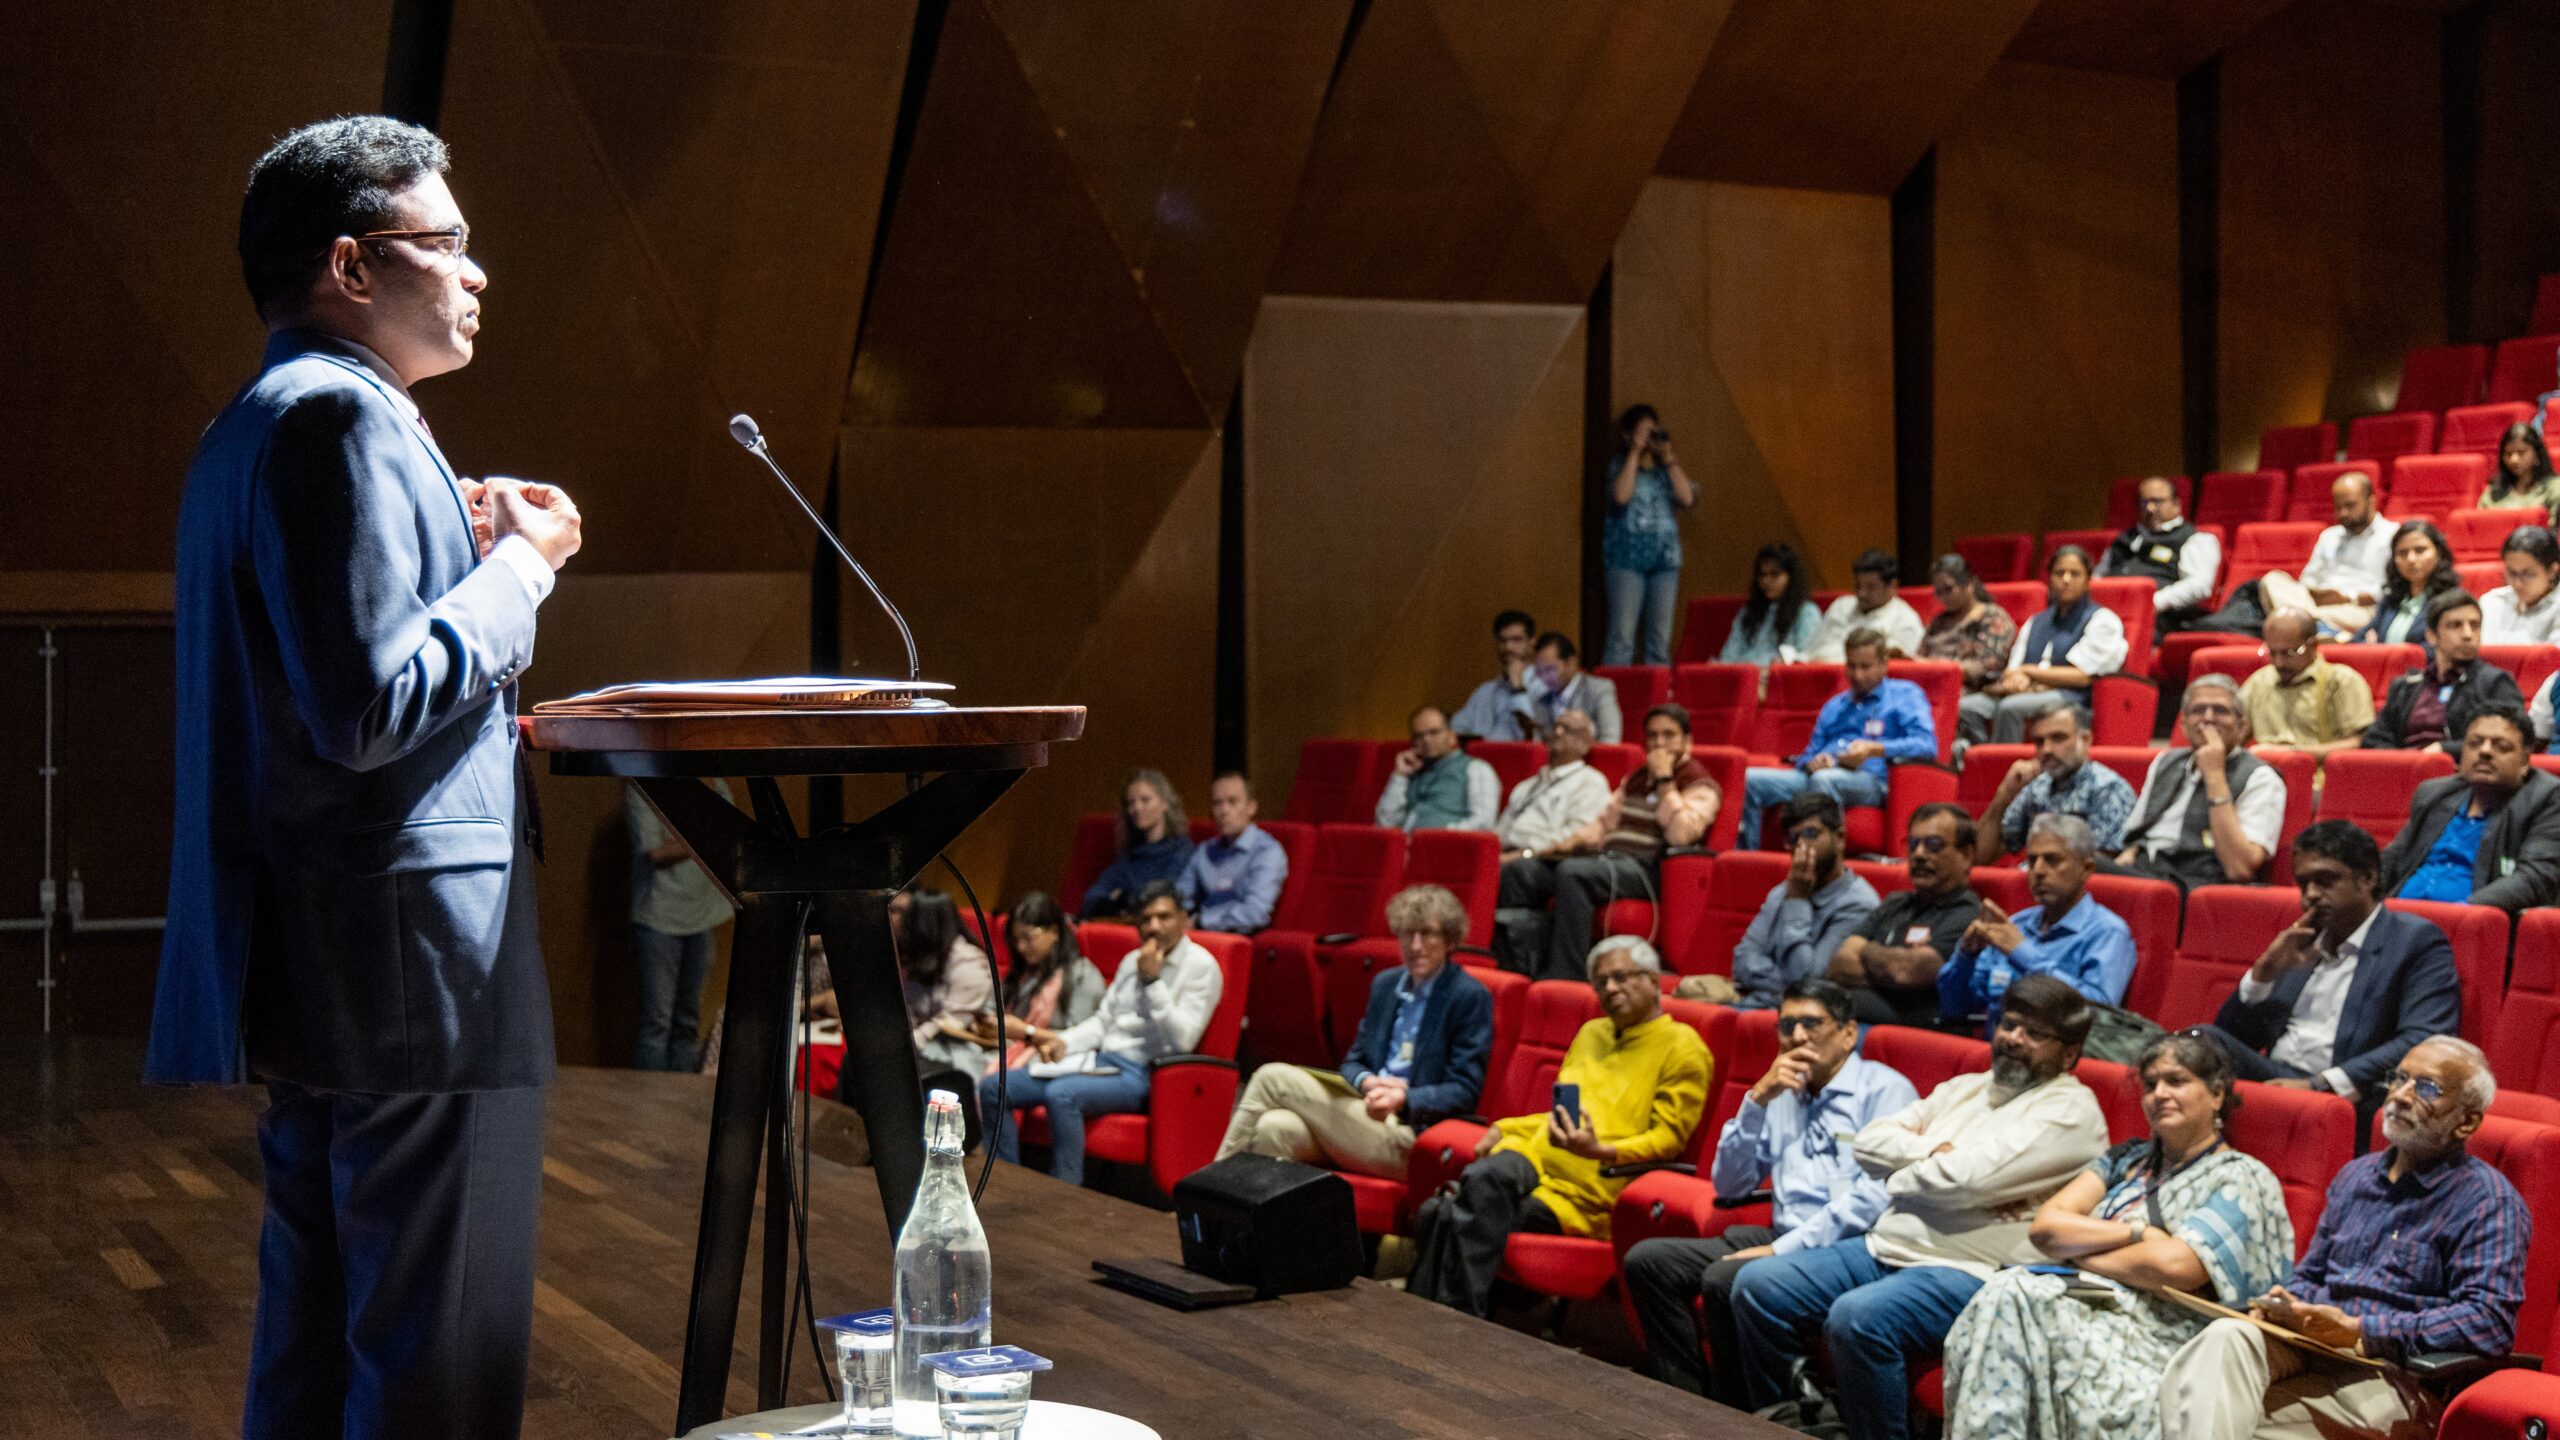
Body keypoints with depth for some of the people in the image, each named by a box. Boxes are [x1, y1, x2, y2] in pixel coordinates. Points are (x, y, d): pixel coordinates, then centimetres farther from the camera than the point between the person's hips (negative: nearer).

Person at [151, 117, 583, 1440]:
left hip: (312, 977, 11)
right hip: (410, 973, -11)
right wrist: (518, 569, -9)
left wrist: (465, 553, 17)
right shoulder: (341, 414, -13)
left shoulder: (254, 424, 20)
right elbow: (370, 708, -22)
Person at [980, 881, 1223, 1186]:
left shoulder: (1201, 966, -6)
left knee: (1061, 1094, -37)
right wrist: (1063, 1042, 4)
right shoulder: (1133, 961, 18)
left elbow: (1183, 1039, -16)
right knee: (993, 1088, -4)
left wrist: (1153, 981, -17)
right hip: (1100, 1060, 8)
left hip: (1143, 1075, -8)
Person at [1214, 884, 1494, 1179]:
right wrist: (1368, 1082, -5)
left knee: (1273, 1077, -16)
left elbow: (1464, 1091, -7)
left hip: (1406, 1138, -6)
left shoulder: (1471, 997, -2)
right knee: (1275, 1127, -26)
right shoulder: (1385, 984, 18)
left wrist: (1403, 1098, -24)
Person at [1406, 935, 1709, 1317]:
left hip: (1592, 1189, -6)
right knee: (1488, 1175, -31)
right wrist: (1502, 1129, 15)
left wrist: (1601, 1152, -21)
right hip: (1534, 1157, 6)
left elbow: (1667, 1138, -4)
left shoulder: (1682, 1048, 4)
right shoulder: (1591, 1033, 28)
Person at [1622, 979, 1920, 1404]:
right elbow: (1728, 1184, 14)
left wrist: (1784, 1249, -18)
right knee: (1647, 1260, -5)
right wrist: (1758, 1098, 1)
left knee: (1724, 1279, -30)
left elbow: (1877, 1194, -15)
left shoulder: (1884, 1090, -2)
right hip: (1781, 1240, 8)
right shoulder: (1783, 1095, 19)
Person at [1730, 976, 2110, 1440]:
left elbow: (1967, 1178, -18)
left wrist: (1904, 1176, 1)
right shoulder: (1963, 1089, 20)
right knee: (1757, 1284, -4)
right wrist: (1936, 1151, -6)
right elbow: (1868, 1142, 10)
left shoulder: (2071, 1109, -5)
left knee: (1858, 1317, -35)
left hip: (1966, 1272, -8)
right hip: (1883, 1248, 9)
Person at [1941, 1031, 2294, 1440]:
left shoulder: (2244, 1180, 5)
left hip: (2157, 1335, -6)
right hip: (2089, 1305, 6)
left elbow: (2173, 1266, -12)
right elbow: (2044, 1226, 10)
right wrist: (2137, 1232, -3)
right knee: (2005, 1294, -29)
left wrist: (2077, 1249, 1)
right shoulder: (2129, 1159, 24)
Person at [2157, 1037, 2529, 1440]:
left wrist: (2358, 1330, -17)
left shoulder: (2488, 1200, -1)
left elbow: (2491, 1322, -14)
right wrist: (2284, 1302, 3)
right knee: (2225, 1338, -30)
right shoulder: (2356, 1175, 23)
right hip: (2307, 1351, 6)